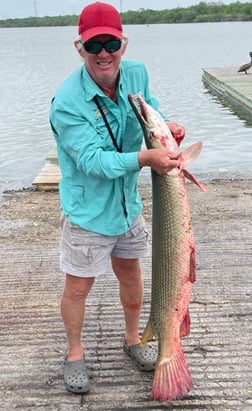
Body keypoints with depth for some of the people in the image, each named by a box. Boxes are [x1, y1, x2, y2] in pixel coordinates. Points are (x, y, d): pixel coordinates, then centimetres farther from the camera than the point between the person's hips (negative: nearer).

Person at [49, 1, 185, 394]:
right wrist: (145, 158, -37)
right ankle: (75, 353, 34)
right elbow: (92, 161, -28)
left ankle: (133, 339, 45)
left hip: (128, 201, 6)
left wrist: (165, 126, -9)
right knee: (78, 286, 8)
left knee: (130, 271, 21)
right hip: (87, 210, -5)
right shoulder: (67, 103, -25)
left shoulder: (137, 73, -7)